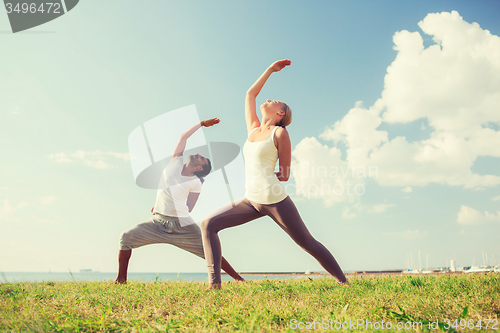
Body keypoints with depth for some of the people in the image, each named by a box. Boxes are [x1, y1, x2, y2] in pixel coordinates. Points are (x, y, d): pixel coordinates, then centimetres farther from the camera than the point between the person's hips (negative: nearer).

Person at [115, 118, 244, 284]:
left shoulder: (195, 183, -2)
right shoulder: (176, 162, 6)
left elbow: (188, 209, 0)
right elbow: (184, 137, 9)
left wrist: (171, 209, -7)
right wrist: (202, 124, 17)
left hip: (183, 224, -3)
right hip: (158, 222, 3)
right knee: (126, 237, -12)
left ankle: (239, 279, 8)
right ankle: (121, 279, 2)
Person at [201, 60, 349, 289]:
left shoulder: (280, 133, -5)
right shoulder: (253, 129, 13)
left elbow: (285, 175, -4)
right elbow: (250, 94, 22)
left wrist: (263, 176, 8)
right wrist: (270, 70, 25)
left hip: (275, 200, -6)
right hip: (251, 201, 6)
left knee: (308, 243, 4)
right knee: (209, 224, -8)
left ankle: (344, 282, 24)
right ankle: (215, 283, -10)